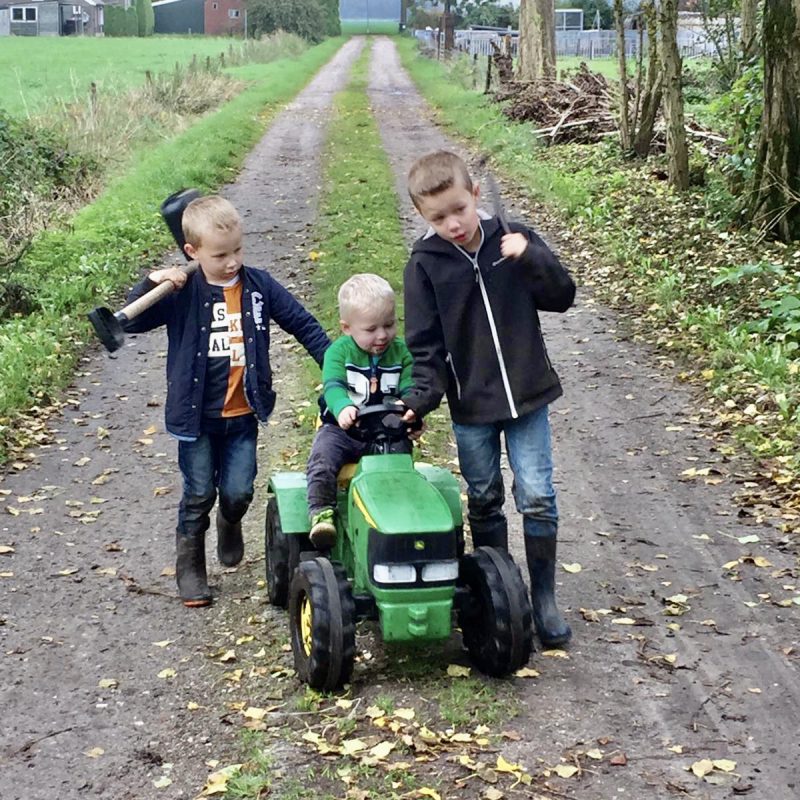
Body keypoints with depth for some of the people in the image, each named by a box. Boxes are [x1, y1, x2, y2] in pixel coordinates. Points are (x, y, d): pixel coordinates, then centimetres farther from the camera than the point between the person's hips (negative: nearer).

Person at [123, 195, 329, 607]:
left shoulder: (259, 285, -1)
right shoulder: (181, 293, -7)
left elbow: (302, 323, 6)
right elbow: (131, 322, -8)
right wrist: (151, 284, -23)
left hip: (243, 414, 2)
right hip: (197, 416, -1)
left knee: (238, 491, 3)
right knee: (198, 495, 4)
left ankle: (230, 524, 39)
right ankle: (189, 566, 21)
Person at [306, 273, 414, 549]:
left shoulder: (401, 352, 5)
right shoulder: (339, 351, -3)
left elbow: (409, 389, -3)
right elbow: (333, 385, -18)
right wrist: (343, 407, -43)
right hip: (341, 427, -1)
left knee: (400, 455, -27)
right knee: (323, 455, -27)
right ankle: (321, 512, -29)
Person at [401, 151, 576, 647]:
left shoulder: (514, 241, -3)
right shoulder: (426, 264, -6)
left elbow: (562, 298, -2)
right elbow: (426, 342, -5)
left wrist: (532, 259, -18)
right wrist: (424, 395, -17)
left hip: (526, 396, 0)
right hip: (471, 405, 0)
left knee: (538, 498, -1)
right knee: (485, 503, 11)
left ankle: (544, 599, 13)